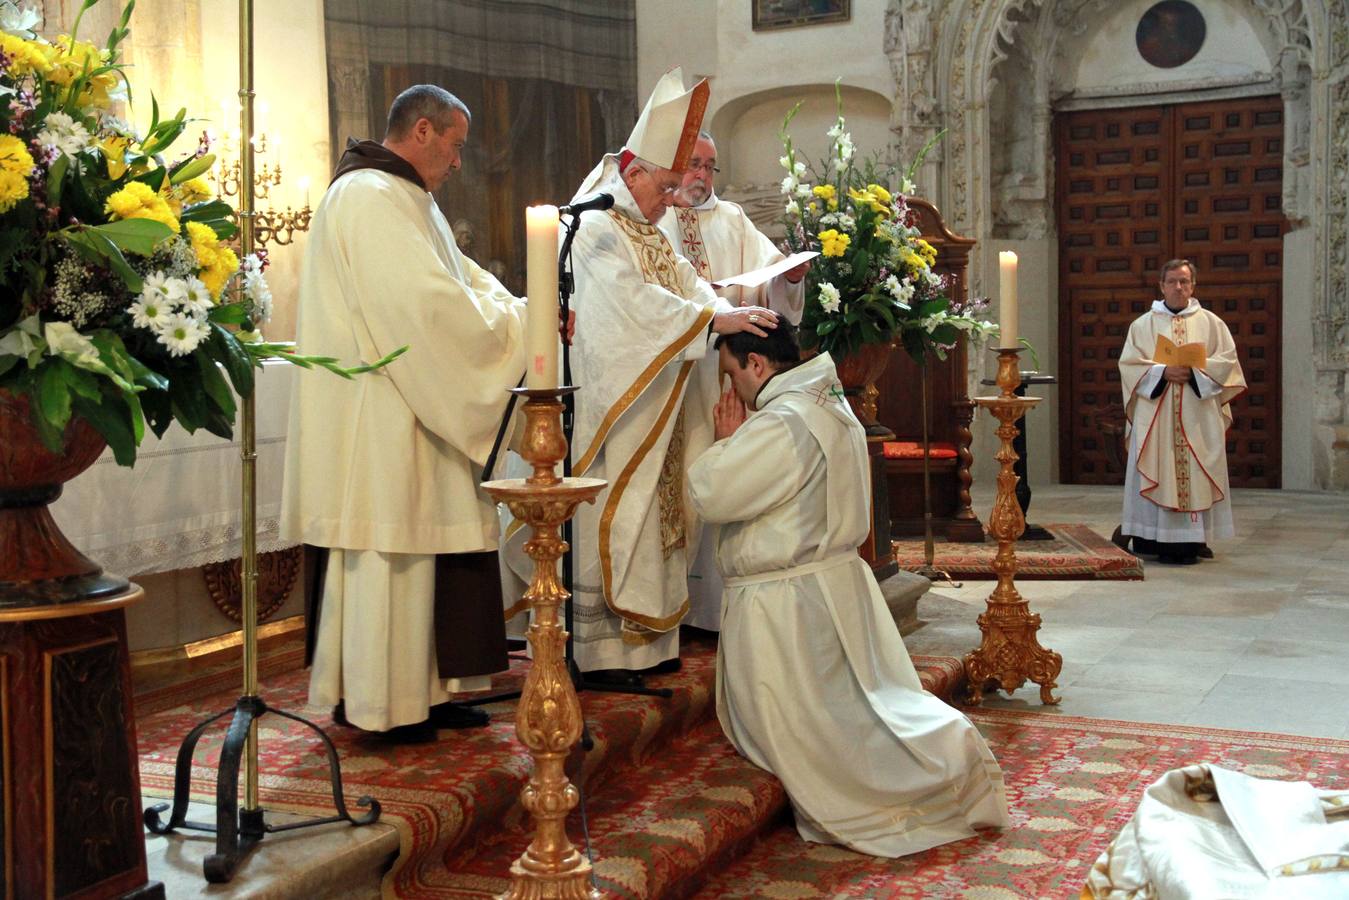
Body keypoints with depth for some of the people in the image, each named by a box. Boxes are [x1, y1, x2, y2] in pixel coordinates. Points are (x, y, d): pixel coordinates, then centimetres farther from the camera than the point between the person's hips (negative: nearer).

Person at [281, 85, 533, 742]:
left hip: (410, 415, 10)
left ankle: (421, 690, 20)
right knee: (385, 554, -2)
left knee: (418, 551, 12)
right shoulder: (368, 197, -15)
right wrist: (517, 320, -12)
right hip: (377, 420, -10)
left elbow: (462, 275, 20)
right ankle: (373, 701, 9)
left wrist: (519, 310, 2)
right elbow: (426, 301, -24)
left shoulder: (408, 200, 19)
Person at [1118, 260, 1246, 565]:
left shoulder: (1211, 323, 11)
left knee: (1195, 475, -4)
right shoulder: (1143, 324, 9)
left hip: (1198, 416, 0)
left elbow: (1226, 360, 4)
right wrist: (1163, 372, -15)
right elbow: (1129, 363, 0)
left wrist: (1195, 371, -13)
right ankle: (1160, 541, -3)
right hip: (1155, 415, 0)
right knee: (1158, 475, -4)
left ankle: (1190, 541, -3)